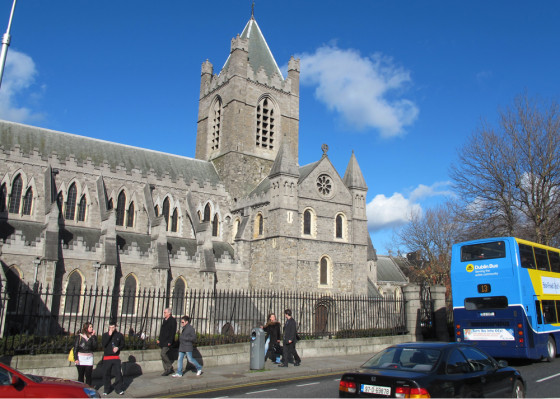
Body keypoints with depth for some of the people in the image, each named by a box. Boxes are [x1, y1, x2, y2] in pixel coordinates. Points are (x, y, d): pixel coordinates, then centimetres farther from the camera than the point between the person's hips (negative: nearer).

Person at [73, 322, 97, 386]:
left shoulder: (93, 337, 6)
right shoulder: (79, 336, -1)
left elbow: (95, 347, -7)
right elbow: (75, 347, -2)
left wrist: (93, 336, -9)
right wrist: (76, 358, -10)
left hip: (89, 358, 2)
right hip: (81, 358, -2)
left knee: (88, 376, 1)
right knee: (81, 375, 3)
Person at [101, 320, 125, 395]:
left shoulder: (119, 335, 3)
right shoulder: (105, 335, 2)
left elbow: (123, 344, 10)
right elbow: (103, 344, -11)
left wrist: (118, 348, -11)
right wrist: (109, 335, -17)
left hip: (116, 357, 0)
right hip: (106, 357, 0)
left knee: (119, 373, -4)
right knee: (106, 374, 5)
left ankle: (119, 388, 8)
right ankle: (106, 389, 20)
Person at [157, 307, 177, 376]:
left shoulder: (172, 320, -12)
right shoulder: (164, 320, 15)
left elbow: (173, 332, -17)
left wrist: (170, 341, -21)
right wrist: (159, 339, 17)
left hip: (168, 341, -9)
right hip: (163, 341, 9)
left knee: (163, 354, -15)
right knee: (164, 355, 9)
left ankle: (170, 367, 0)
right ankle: (166, 370, 17)